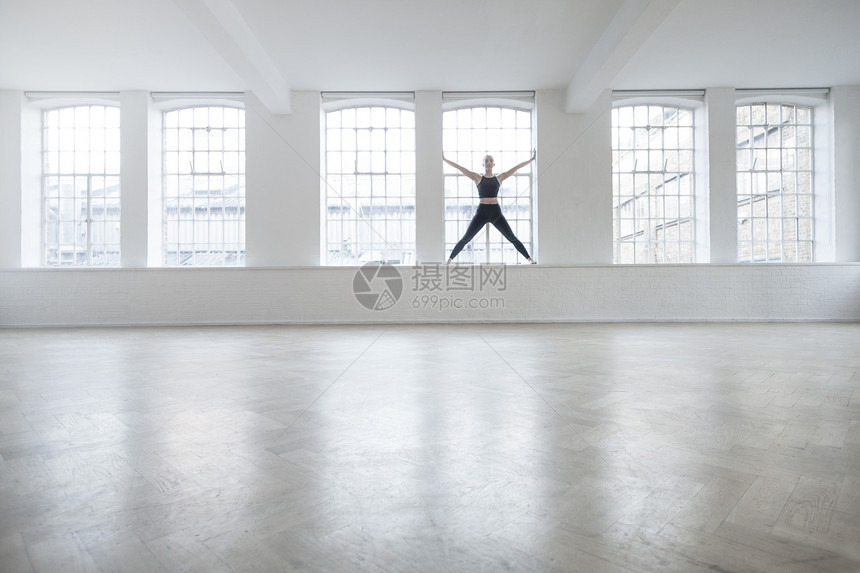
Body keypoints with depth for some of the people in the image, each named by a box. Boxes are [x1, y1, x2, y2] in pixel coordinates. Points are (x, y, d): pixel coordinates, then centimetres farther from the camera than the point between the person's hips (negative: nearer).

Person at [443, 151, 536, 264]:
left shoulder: (499, 178, 10)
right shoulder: (477, 178, 6)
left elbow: (517, 167, 11)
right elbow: (459, 168, 3)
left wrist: (531, 159, 11)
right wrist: (444, 159, 1)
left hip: (496, 212, 1)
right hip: (481, 212, -1)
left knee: (512, 238, 2)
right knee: (465, 239, -2)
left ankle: (530, 258, 9)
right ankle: (449, 259, 8)